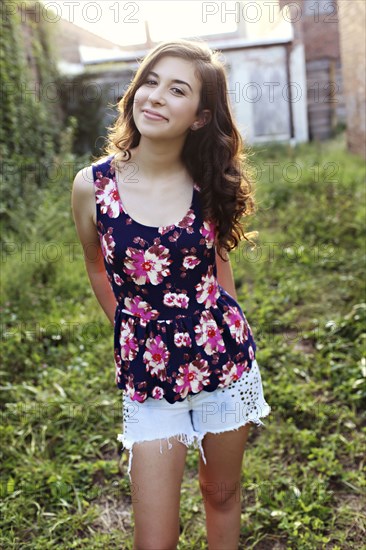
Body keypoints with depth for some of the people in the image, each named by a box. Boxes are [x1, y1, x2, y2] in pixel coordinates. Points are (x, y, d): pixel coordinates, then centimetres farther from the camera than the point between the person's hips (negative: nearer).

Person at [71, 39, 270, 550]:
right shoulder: (92, 185, -11)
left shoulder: (210, 183, -7)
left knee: (222, 493, 21)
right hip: (147, 374, -1)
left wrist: (228, 329, 12)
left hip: (224, 358, 2)